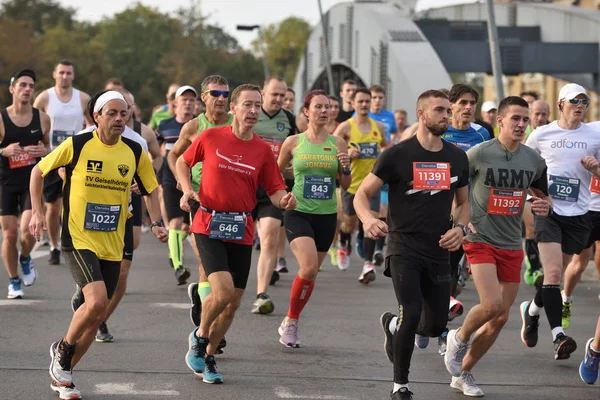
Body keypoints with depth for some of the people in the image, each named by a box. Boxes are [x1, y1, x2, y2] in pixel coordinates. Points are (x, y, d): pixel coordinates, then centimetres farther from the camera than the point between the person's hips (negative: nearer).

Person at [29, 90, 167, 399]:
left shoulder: (135, 153, 1)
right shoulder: (76, 145, -8)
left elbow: (150, 190, 15)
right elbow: (39, 171, 5)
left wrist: (156, 223, 0)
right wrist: (36, 212, -2)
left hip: (112, 246, 5)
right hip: (78, 239, -4)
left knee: (97, 315, 7)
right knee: (97, 301, -24)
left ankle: (62, 373, 25)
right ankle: (63, 348, 4)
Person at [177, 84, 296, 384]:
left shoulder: (263, 149, 3)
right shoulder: (210, 138, -3)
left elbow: (275, 191, 4)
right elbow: (183, 162, 12)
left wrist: (285, 201, -18)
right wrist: (187, 190, -4)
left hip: (241, 232, 4)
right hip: (209, 225, -4)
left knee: (233, 302, 6)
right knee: (223, 291, -20)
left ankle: (207, 356, 26)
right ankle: (199, 336, 9)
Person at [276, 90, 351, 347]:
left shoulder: (337, 143, 4)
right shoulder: (293, 142, -1)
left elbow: (345, 185, 9)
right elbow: (275, 174, 13)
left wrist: (346, 168, -8)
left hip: (326, 215, 3)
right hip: (298, 212, -3)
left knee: (311, 272, 9)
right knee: (309, 268, -21)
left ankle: (291, 324, 27)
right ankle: (291, 321, -3)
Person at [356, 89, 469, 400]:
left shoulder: (457, 158, 7)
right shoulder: (397, 155, -6)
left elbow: (464, 202, 19)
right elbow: (362, 194, -3)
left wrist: (460, 228, -2)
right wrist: (368, 219, -25)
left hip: (438, 252, 5)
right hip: (404, 249, -5)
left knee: (435, 326, 6)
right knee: (412, 313, -19)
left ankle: (392, 325, 40)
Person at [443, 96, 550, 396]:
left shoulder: (534, 160, 3)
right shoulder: (479, 154, -10)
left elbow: (542, 195, 19)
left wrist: (544, 206, -5)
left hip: (512, 245, 5)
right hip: (480, 240, -5)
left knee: (500, 318, 6)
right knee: (491, 305, -22)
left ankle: (463, 373, 22)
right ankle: (459, 338, 10)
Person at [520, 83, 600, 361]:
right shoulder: (541, 134, 2)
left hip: (577, 215, 2)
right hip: (548, 210, -2)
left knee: (555, 275, 10)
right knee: (553, 272, -17)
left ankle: (532, 310, 38)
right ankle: (558, 335, -18)